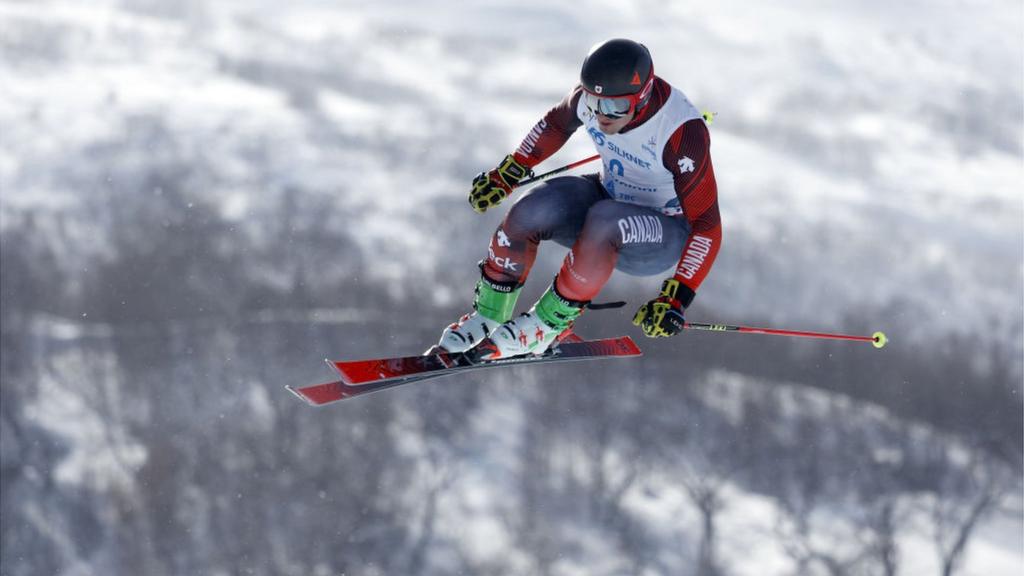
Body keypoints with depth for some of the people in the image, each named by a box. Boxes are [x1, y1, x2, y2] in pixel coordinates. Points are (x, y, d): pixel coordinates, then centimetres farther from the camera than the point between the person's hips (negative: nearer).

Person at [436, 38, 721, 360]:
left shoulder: (682, 131, -33)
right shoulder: (592, 97, -16)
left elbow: (706, 225, -28)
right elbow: (555, 125, 9)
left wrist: (676, 298, -35)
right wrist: (506, 174, 11)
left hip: (668, 235, -6)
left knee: (602, 222, -38)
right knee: (527, 215, -22)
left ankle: (548, 324, -20)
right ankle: (489, 315, 0)